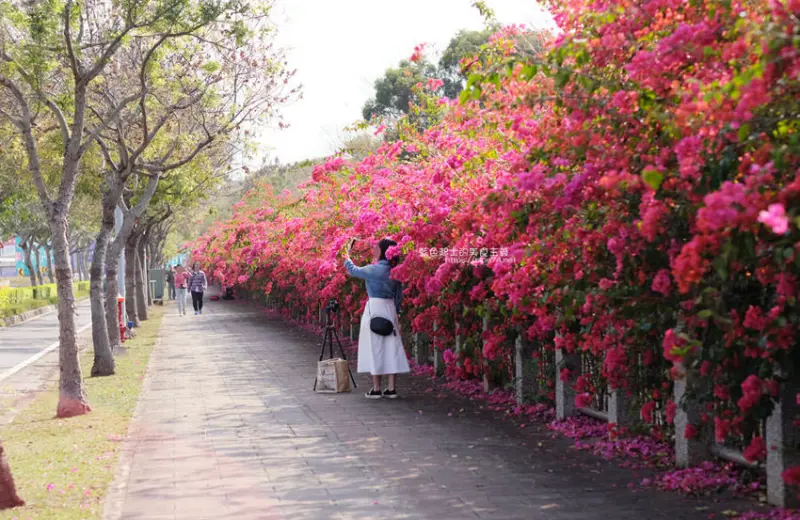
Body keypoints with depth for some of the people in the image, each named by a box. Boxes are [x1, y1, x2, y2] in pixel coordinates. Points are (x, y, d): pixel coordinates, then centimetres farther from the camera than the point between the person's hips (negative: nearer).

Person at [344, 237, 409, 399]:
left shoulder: (375, 269, -13)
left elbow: (353, 270, 0)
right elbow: (399, 295, 13)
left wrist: (347, 255, 17)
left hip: (375, 308, -7)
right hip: (390, 308, 7)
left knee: (375, 347, -1)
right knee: (390, 347, 6)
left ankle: (376, 389, 0)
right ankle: (391, 388, 7)